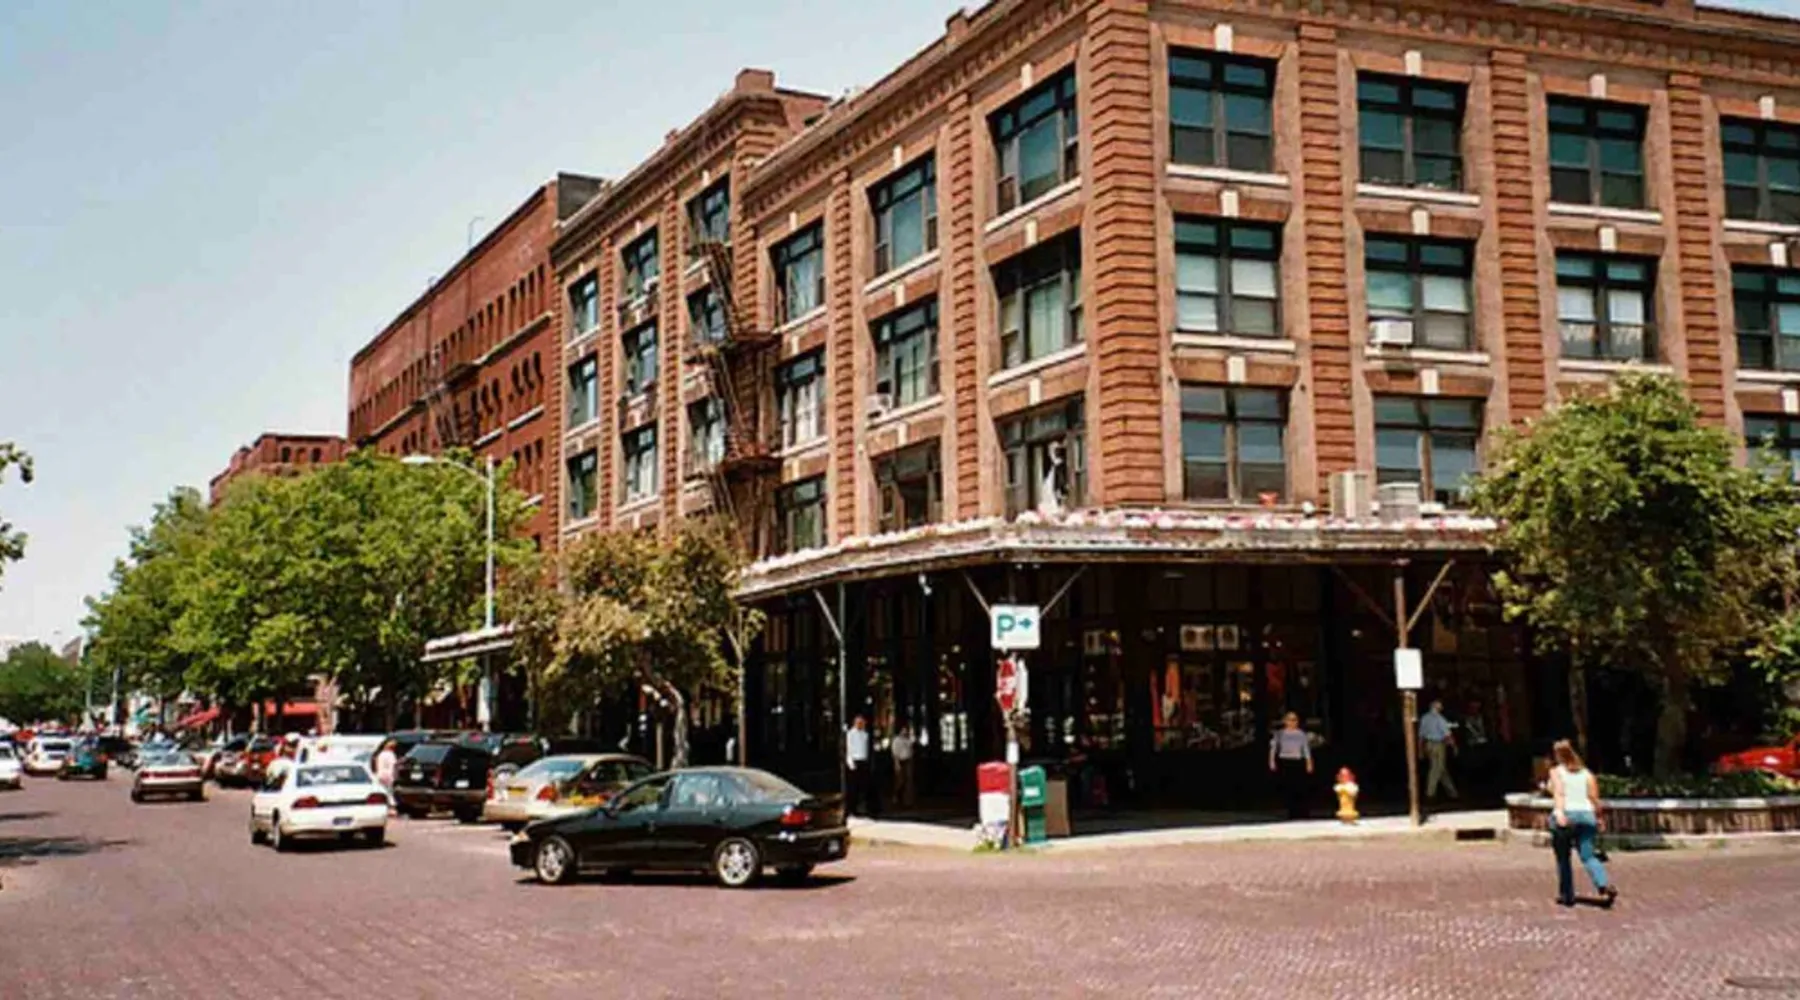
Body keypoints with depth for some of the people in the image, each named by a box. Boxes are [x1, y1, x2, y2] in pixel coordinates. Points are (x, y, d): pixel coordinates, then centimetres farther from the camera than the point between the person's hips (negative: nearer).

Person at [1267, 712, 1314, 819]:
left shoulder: (1302, 734, 2)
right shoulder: (1280, 734, 2)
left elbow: (1306, 749, 3)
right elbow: (1273, 748, 2)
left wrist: (1309, 763, -3)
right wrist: (1272, 761, -5)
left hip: (1298, 763, 0)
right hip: (1284, 763, 0)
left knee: (1300, 789, -5)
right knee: (1287, 789, 1)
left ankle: (1302, 815, 1)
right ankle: (1292, 814, 9)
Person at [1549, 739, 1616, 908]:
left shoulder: (1556, 772, 3)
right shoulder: (1586, 773, 13)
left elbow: (1559, 792, -14)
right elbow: (1594, 797, 4)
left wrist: (1560, 812, -25)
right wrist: (1598, 817, 12)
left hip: (1565, 817, -3)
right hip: (1586, 815, 3)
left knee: (1563, 859, 10)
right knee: (1588, 856, 0)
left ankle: (1567, 895, 15)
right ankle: (1605, 886, -23)